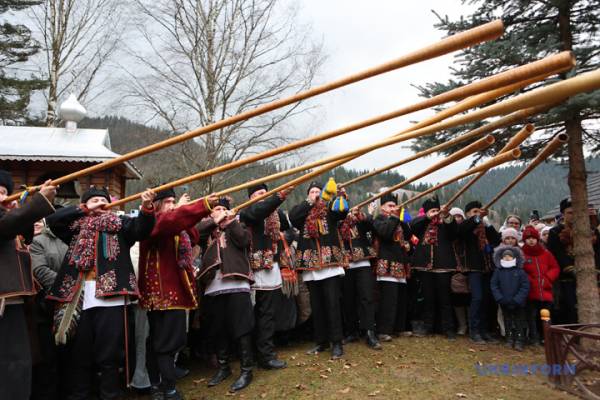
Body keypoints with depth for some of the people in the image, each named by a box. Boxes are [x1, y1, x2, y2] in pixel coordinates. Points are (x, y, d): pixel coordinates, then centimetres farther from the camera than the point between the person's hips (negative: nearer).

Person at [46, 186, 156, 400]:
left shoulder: (119, 223, 13)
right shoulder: (76, 226, 19)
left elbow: (141, 228, -4)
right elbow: (52, 219, 4)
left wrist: (147, 208, -24)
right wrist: (85, 209, 0)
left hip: (110, 296, -2)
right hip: (78, 296, 2)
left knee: (109, 354, 3)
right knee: (79, 353, 10)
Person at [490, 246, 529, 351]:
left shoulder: (520, 271, -7)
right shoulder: (498, 271, -2)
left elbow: (525, 286, -10)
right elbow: (494, 285, -3)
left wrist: (517, 300, -17)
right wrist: (500, 298, -13)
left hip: (518, 304, -2)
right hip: (505, 303, 2)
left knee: (519, 322, 7)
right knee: (508, 322, 15)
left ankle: (519, 342, 14)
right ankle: (509, 340, 27)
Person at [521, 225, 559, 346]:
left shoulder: (546, 253, 8)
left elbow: (555, 268, 11)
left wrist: (548, 278, -3)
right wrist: (527, 281, -12)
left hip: (545, 292, 4)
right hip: (530, 292, -3)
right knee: (532, 316, -2)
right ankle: (534, 338, 8)